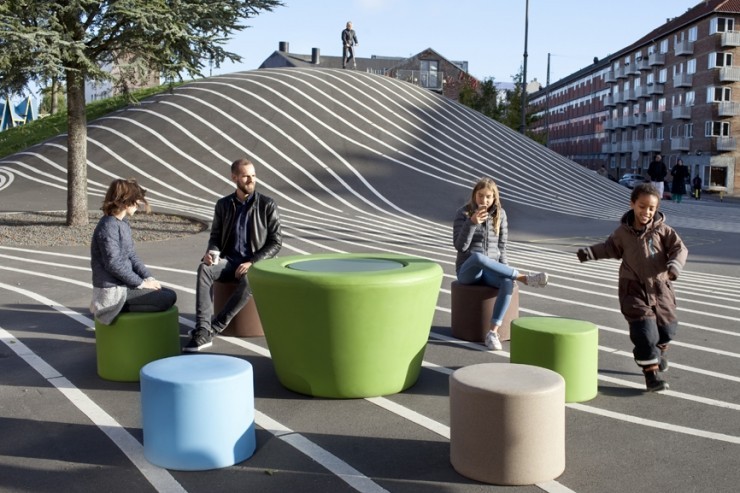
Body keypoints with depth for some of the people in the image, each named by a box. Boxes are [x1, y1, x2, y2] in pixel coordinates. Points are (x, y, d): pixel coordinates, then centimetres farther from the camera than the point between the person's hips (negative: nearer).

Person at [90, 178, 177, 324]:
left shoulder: (123, 223, 11)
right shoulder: (108, 226, -18)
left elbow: (131, 256, 13)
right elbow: (113, 264, -22)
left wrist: (148, 278, 0)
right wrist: (141, 283, -15)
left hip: (124, 284, 10)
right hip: (113, 291, -10)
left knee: (170, 294, 9)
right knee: (167, 299, -13)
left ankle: (120, 307, 5)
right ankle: (120, 307, -6)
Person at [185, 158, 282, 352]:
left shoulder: (267, 205, -1)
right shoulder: (223, 204, 9)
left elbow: (276, 243, -2)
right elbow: (215, 236, 16)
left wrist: (252, 263, -15)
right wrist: (211, 252, -9)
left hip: (255, 263, -3)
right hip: (228, 261, 3)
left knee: (248, 281, -38)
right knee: (204, 268, -31)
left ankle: (211, 330, -29)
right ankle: (202, 328, -36)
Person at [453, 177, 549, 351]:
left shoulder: (500, 214, 4)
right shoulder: (463, 213, -6)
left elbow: (501, 246, 8)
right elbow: (460, 246, -16)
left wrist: (504, 270, -5)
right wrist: (472, 222, -29)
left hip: (490, 270, 3)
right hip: (468, 270, -3)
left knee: (507, 283, -33)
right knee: (478, 257, -40)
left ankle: (493, 332, -31)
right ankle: (524, 278, -31)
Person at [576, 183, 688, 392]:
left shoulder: (662, 230, -6)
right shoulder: (623, 232, -2)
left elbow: (680, 248, -10)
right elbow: (610, 248, 14)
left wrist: (674, 265, -29)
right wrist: (590, 252, 1)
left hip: (660, 287, 2)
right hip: (634, 289, -1)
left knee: (667, 327, 15)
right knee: (644, 331, -10)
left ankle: (659, 351, 49)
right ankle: (651, 373, -1)